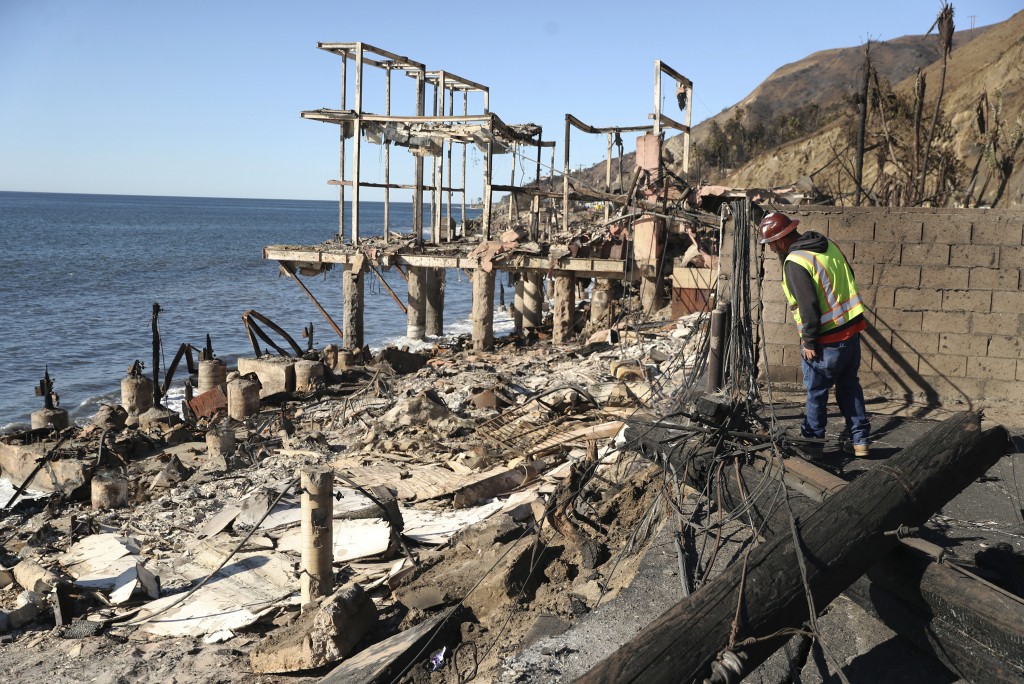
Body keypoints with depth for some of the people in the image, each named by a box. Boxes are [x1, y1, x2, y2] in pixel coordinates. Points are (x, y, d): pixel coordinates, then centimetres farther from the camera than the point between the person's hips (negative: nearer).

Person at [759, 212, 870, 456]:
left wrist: (809, 341, -13)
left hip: (827, 340, -8)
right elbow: (848, 278, 15)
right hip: (852, 328, 8)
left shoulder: (795, 263, -19)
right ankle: (860, 439, 22)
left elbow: (808, 306, -23)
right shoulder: (827, 244, 7)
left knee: (816, 391, 10)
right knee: (849, 386, 19)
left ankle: (812, 436, 24)